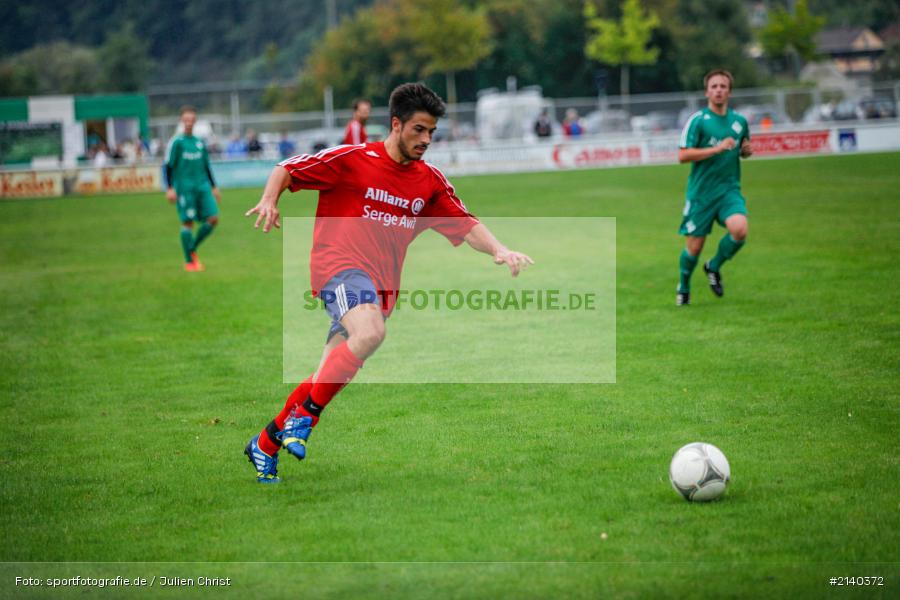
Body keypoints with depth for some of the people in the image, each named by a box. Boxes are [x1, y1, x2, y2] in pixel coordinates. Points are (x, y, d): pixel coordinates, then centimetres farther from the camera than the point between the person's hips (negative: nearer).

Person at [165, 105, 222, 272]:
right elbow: (168, 166, -5)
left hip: (202, 186, 5)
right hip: (184, 187, -5)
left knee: (213, 219, -5)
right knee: (188, 222, -5)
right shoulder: (177, 142, -3)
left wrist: (213, 187, 20)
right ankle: (189, 261, 4)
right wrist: (170, 188, -12)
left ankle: (193, 248, 14)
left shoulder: (200, 143, 13)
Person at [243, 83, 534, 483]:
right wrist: (269, 201, -16)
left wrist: (498, 250, -9)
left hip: (382, 283, 6)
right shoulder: (353, 160, -3)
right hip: (339, 263, -5)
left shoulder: (430, 181, 11)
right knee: (370, 332, -35)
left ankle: (265, 443, 19)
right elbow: (286, 169, 3)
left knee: (327, 381, 2)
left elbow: (465, 224, 9)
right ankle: (304, 415, -23)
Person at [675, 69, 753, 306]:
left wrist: (746, 151, 1)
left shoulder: (740, 121, 8)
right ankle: (683, 287, 30)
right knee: (694, 246, 1)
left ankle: (714, 267, 5)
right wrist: (717, 149, -21)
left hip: (729, 190, 3)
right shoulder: (697, 120, -7)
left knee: (739, 229, -24)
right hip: (701, 193, -3)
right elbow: (683, 155, -14)